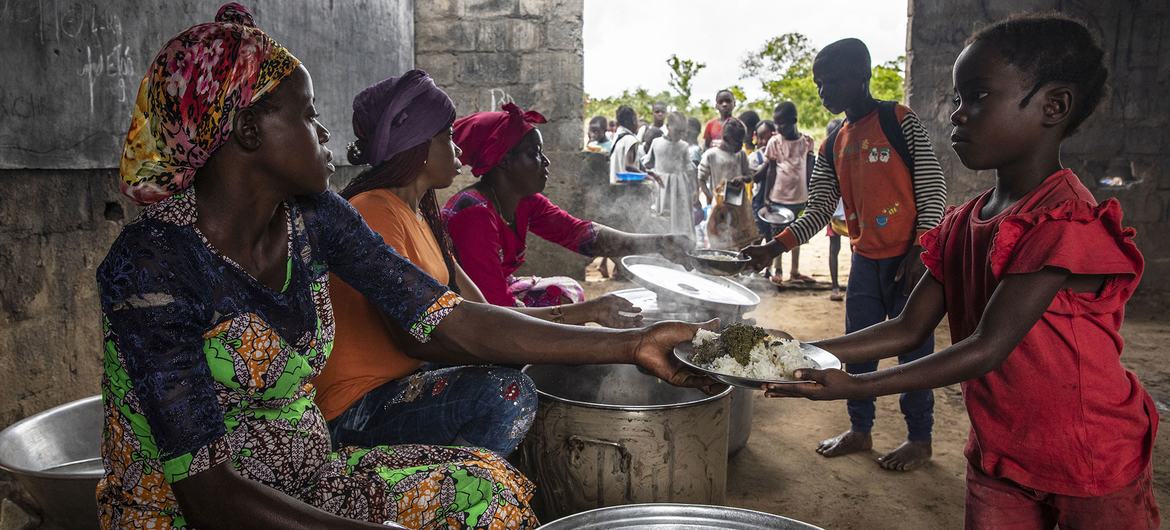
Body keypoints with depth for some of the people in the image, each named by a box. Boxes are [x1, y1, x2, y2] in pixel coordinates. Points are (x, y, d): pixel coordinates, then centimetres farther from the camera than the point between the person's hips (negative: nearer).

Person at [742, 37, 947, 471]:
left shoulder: (900, 121, -7)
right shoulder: (833, 147, 10)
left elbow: (933, 187, -9)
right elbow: (819, 210, 6)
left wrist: (920, 251, -17)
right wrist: (775, 247, -7)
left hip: (909, 256, -6)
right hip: (865, 257, 6)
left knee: (913, 347, 3)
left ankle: (920, 439, 18)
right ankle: (860, 430, 27)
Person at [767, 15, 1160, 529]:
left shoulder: (1067, 221, -23)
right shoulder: (961, 224, 0)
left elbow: (986, 349, -27)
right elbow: (907, 329, -2)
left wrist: (855, 386, -30)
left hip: (1094, 465, -6)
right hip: (997, 454, 6)